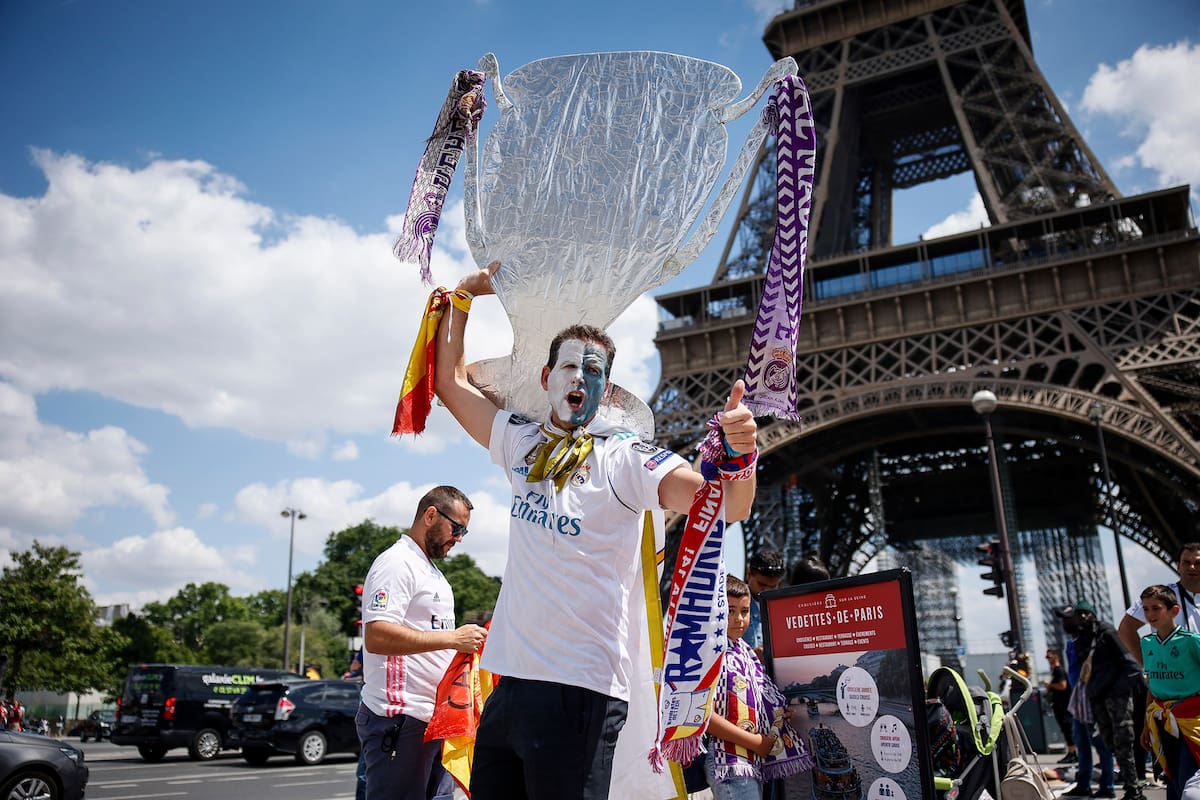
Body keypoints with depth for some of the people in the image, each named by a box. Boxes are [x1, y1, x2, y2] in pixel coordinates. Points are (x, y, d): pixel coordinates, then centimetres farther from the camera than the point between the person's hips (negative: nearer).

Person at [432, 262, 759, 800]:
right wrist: (462, 298, 20)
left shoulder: (623, 456, -7)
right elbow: (450, 382, 21)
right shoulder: (523, 444, 9)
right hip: (509, 679, 6)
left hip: (580, 688, -6)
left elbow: (727, 506, -19)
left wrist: (738, 454, -39)